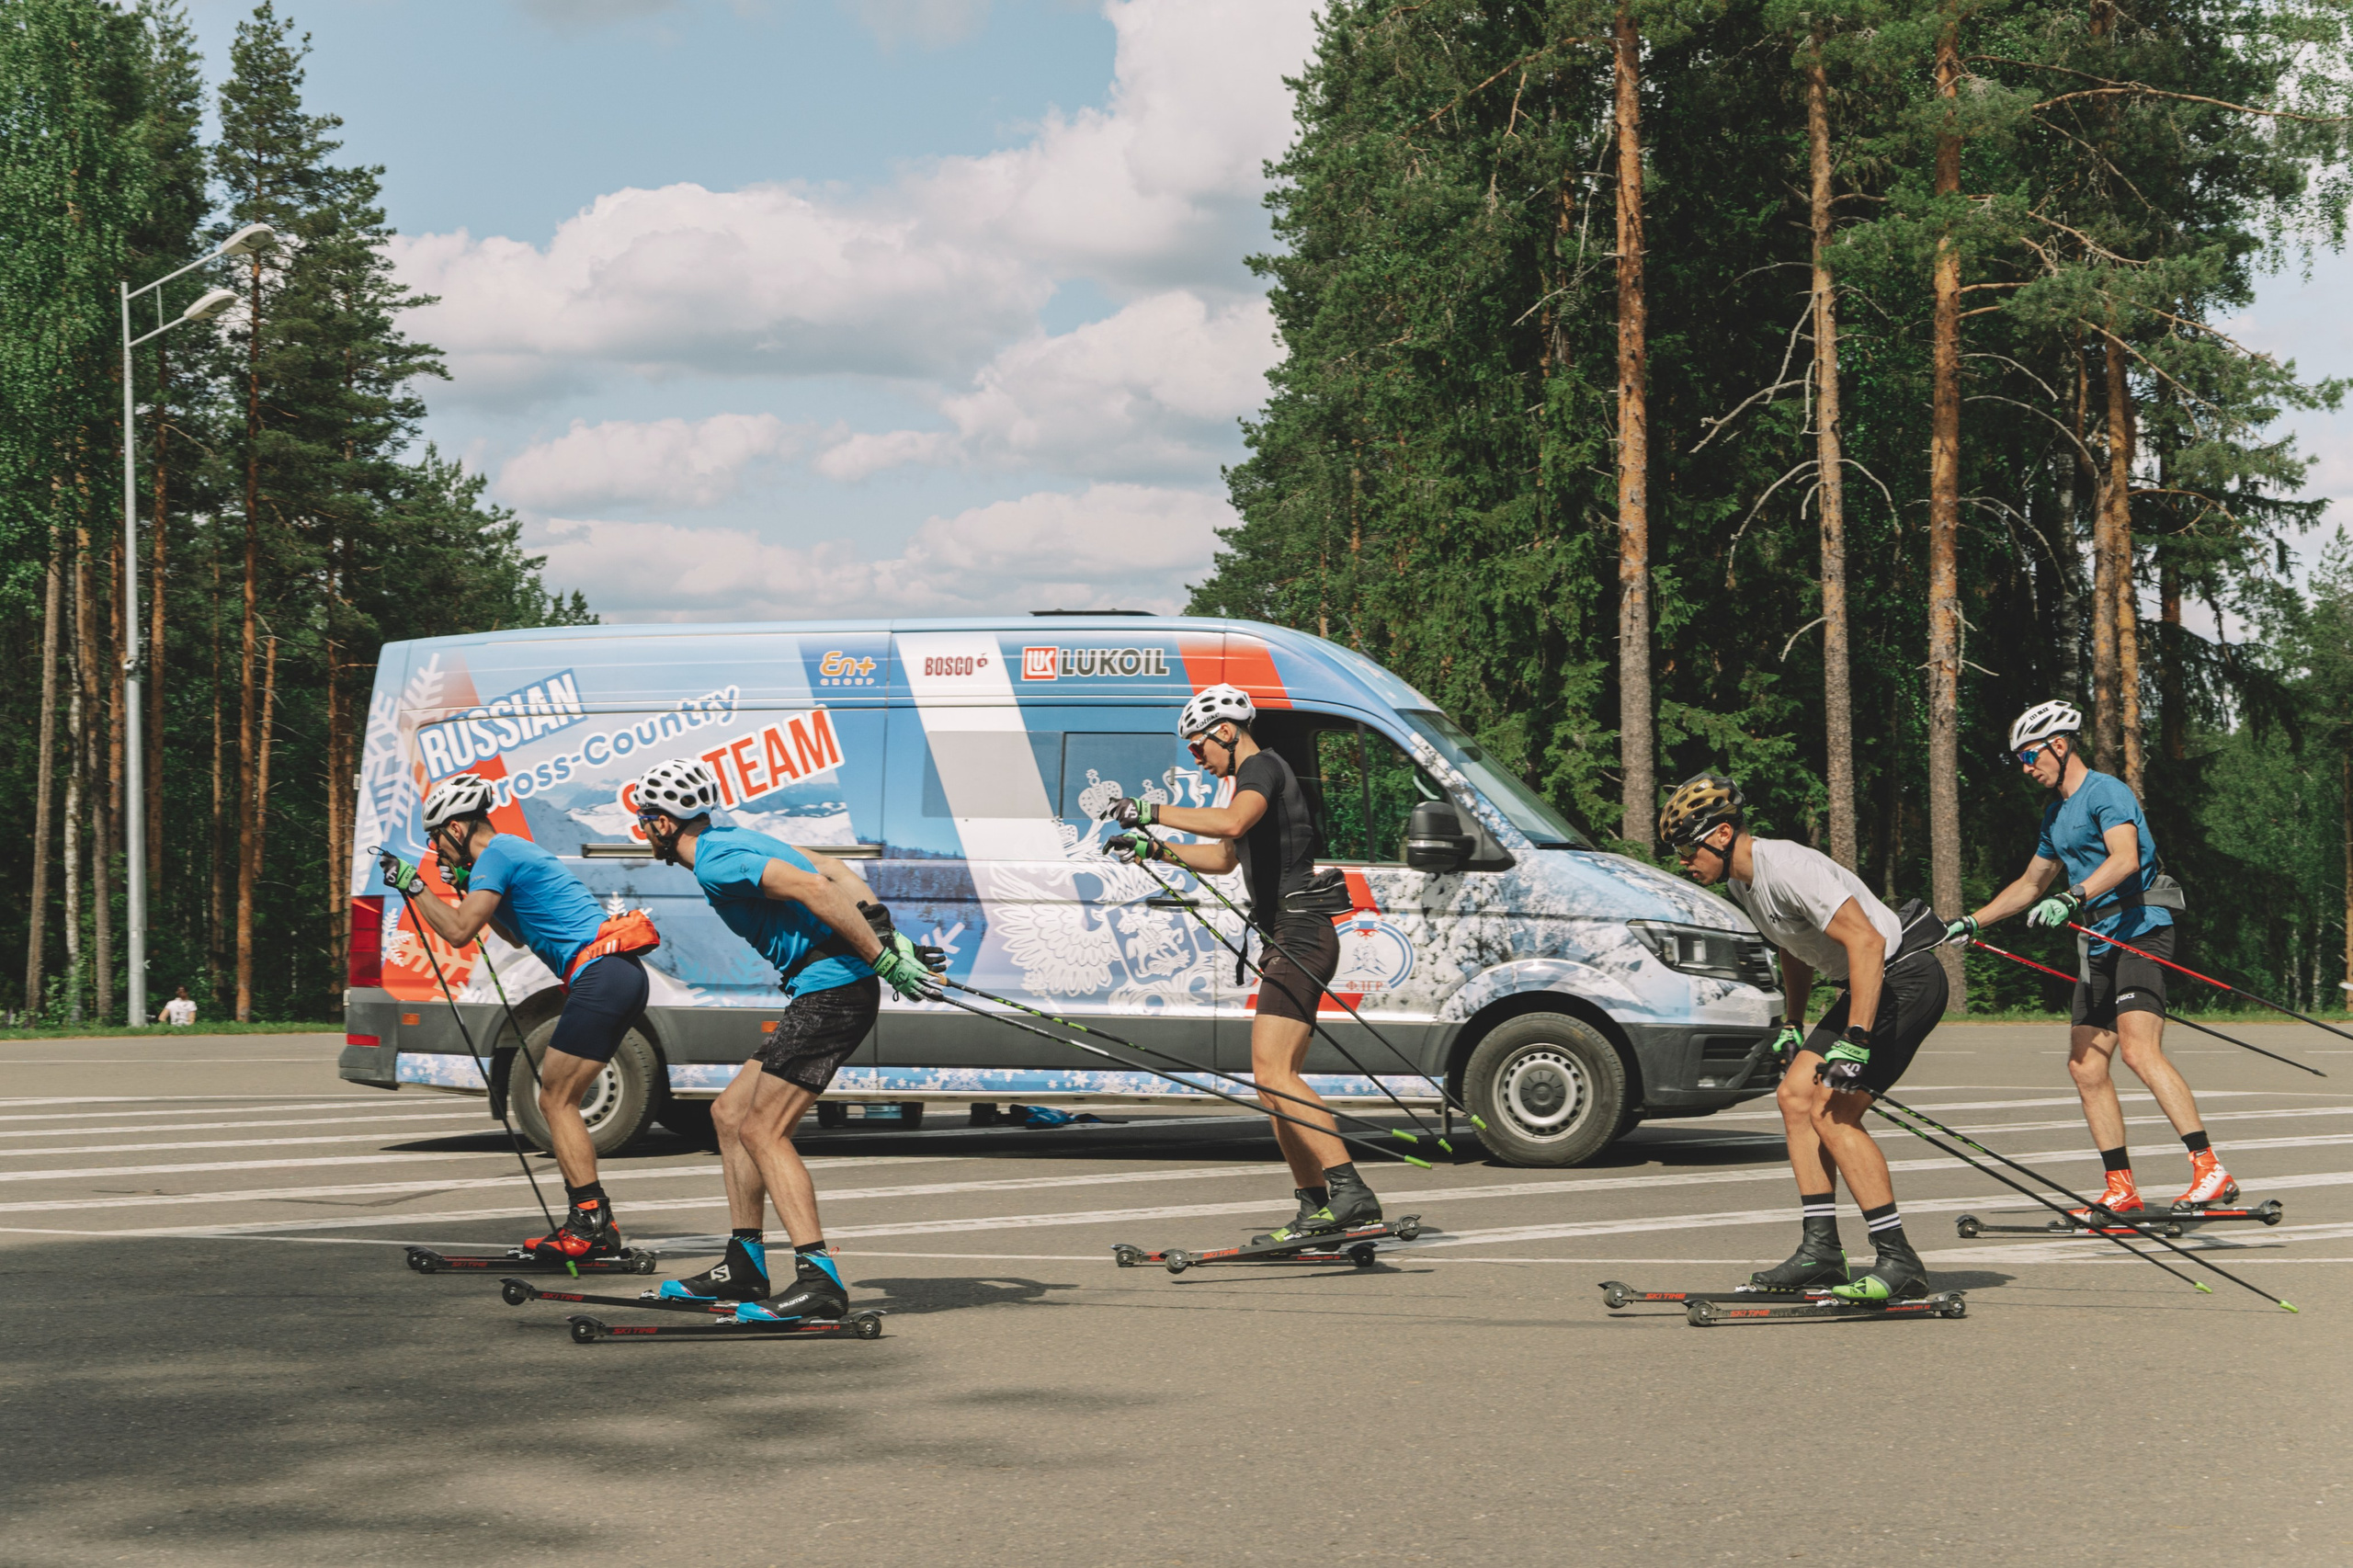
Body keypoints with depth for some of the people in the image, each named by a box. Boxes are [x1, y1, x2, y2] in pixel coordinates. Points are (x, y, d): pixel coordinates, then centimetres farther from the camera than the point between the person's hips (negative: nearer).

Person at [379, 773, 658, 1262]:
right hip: (622, 975, 10)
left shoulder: (495, 854, -7)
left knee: (556, 1101, -7)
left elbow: (459, 931, -14)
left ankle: (594, 1222, -11)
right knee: (557, 1099, 12)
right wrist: (466, 888, 29)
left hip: (600, 977, -10)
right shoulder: (514, 850, 24)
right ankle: (589, 1222, 11)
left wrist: (413, 886, -3)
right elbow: (516, 935, 37)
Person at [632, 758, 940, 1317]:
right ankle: (744, 1266, 20)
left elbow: (812, 888, -23)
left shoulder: (714, 863, -12)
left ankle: (819, 1280, -20)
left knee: (762, 1131, -13)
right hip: (827, 993, 10)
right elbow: (832, 870, 18)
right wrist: (886, 933, 9)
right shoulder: (735, 841, 20)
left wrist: (882, 958, -21)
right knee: (730, 1112, 15)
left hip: (829, 991, -10)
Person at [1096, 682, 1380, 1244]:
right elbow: (1225, 856, 40)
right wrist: (1153, 848, 32)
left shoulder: (1263, 767, -7)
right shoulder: (1252, 778, 25)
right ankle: (1315, 1207, 14)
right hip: (1287, 944, 11)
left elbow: (1231, 822, -30)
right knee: (1274, 1080, 11)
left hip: (1300, 938, -11)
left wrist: (1154, 812, -24)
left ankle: (1351, 1193, -27)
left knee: (1273, 1073, -20)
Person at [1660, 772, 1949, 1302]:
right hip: (1868, 983, 10)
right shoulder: (1742, 881, 9)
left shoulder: (1788, 868, -24)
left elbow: (1866, 942, -30)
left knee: (1831, 1113, -15)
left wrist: (1855, 1043, -32)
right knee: (1795, 1095, 5)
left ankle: (1898, 1262, -14)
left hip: (1905, 976, -10)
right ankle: (1820, 1252, 7)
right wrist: (1791, 1026, 27)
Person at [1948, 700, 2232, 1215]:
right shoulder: (2056, 812, 21)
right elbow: (2031, 884, 33)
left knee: (2140, 1051, -24)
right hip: (2097, 943, 10)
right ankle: (2122, 1191, 6)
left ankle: (2212, 1171, -27)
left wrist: (2071, 898, -38)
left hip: (2140, 930, -10)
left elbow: (2125, 858, -26)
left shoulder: (2106, 791, -8)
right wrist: (1971, 923, 29)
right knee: (2086, 1066, 3)